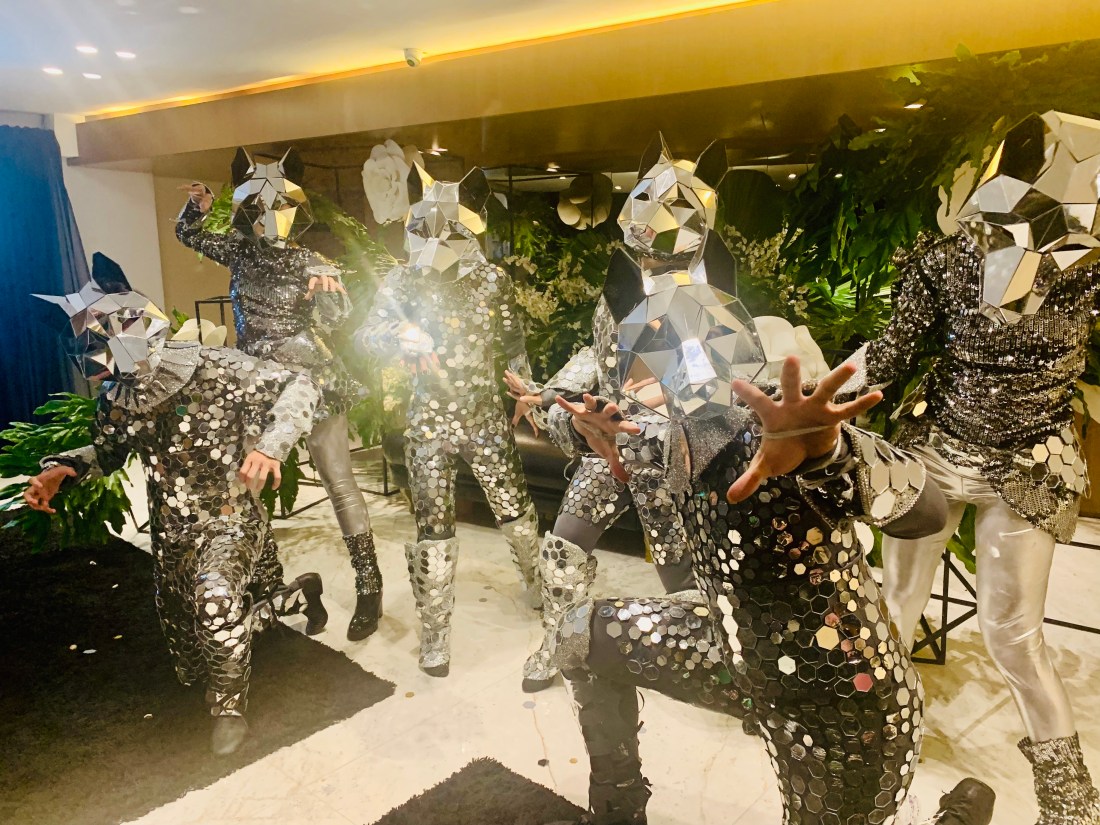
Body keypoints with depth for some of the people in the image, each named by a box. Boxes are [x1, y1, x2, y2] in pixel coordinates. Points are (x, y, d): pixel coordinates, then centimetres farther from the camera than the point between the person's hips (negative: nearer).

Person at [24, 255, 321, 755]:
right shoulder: (117, 399, -4)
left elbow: (298, 388, -24)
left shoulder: (216, 370, -22)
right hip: (171, 532, 6)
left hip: (230, 520, -6)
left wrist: (270, 444, -40)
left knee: (216, 596, -34)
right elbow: (106, 451, 14)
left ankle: (229, 706, -8)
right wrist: (62, 469, -7)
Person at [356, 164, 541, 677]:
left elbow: (513, 346, 9)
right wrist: (401, 335, -32)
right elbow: (366, 335, -11)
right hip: (430, 422, -1)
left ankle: (537, 582, 40)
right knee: (433, 531, 2)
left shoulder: (493, 280, -1)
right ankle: (435, 633, 18)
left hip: (486, 418, 1)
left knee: (517, 511, 9)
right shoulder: (402, 282, -3)